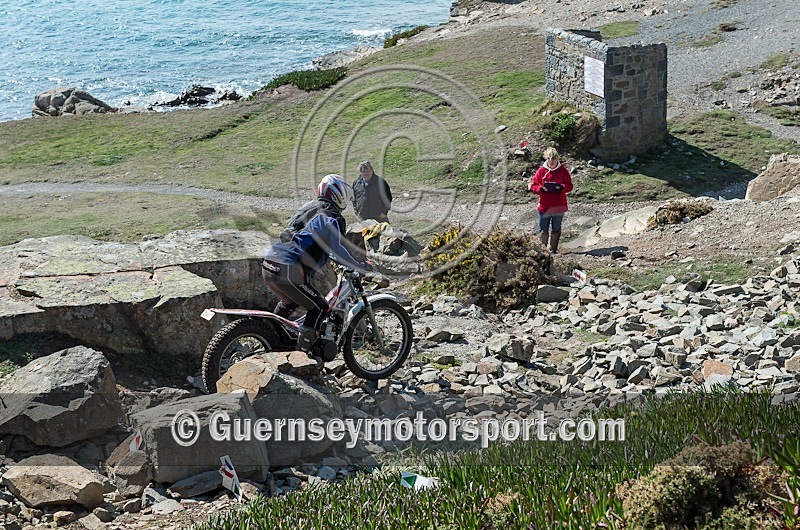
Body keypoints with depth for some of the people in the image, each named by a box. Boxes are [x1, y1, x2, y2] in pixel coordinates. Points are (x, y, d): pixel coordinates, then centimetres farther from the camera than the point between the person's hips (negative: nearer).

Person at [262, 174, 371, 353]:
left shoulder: (306, 209, 24)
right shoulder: (332, 219, -2)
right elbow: (336, 250, -14)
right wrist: (360, 266, -3)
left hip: (268, 266, 9)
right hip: (290, 271, -8)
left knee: (289, 302, 32)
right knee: (319, 308, 6)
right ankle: (300, 355, 0)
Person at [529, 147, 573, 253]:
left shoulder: (563, 171, 0)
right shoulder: (541, 171, 0)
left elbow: (569, 186, 1)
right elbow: (533, 185, 1)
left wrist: (562, 187, -20)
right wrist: (541, 188, -19)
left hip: (559, 206, 1)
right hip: (544, 206, -1)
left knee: (556, 230, 10)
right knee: (543, 230, 1)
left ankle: (553, 249, 19)